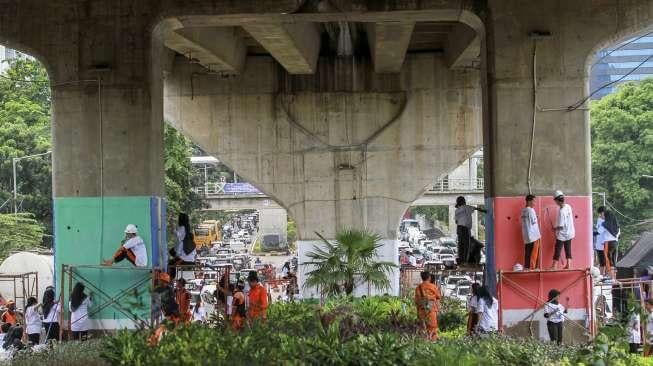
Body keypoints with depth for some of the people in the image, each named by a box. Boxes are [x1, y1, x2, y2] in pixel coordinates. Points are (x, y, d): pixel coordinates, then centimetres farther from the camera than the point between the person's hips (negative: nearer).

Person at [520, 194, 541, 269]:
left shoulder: (523, 210, 10)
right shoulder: (531, 210, -13)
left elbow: (525, 222, 10)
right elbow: (534, 223, -11)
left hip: (526, 236, 8)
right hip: (533, 235, -8)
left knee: (528, 252, 9)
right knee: (534, 252, -1)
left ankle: (527, 267, 9)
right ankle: (532, 267, -1)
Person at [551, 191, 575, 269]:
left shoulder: (561, 211, -26)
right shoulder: (568, 206, -3)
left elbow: (561, 226, -25)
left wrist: (555, 228, -6)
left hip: (562, 235, -7)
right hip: (569, 233, 7)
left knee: (557, 251, 2)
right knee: (568, 250, 14)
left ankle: (554, 266, 6)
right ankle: (568, 265, 17)